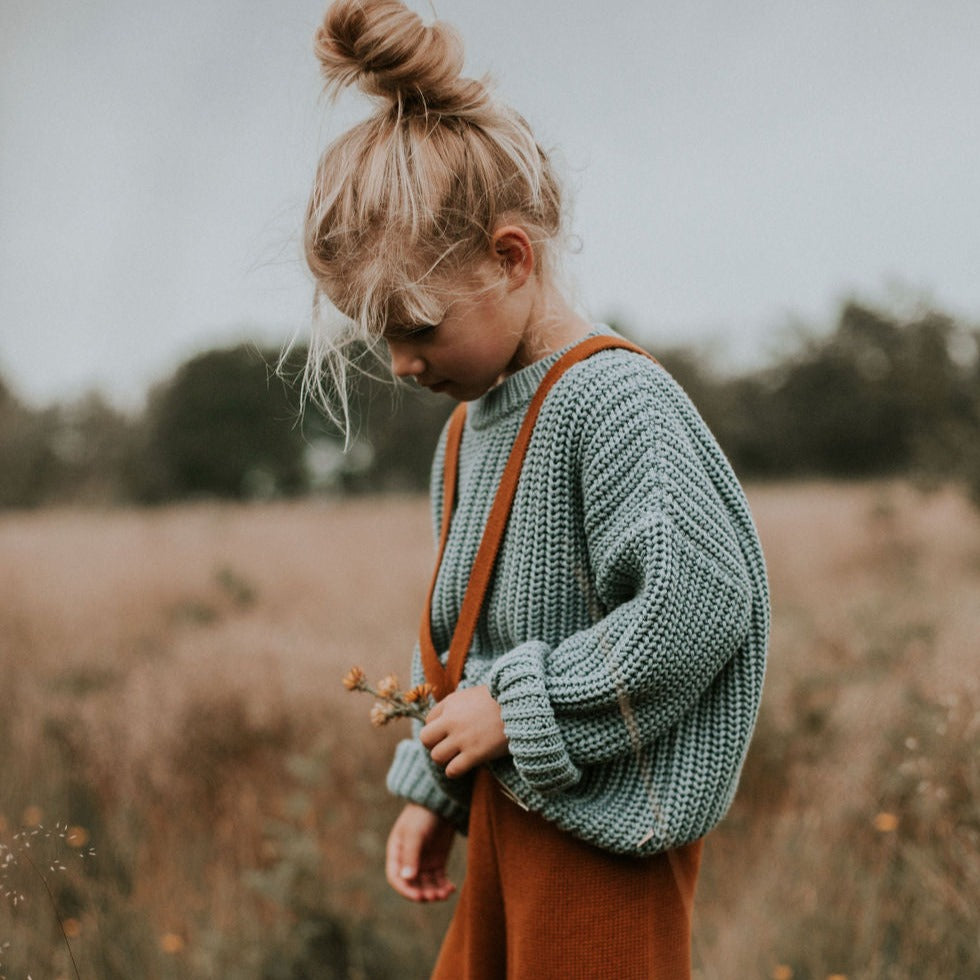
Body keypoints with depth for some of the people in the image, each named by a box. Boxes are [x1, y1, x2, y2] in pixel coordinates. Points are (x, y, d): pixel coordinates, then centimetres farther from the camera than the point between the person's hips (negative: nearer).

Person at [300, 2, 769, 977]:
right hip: (506, 807, 9)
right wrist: (430, 792, 16)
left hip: (602, 827, -9)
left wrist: (519, 707, -21)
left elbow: (696, 606, -30)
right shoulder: (468, 429, 8)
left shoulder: (614, 401, -20)